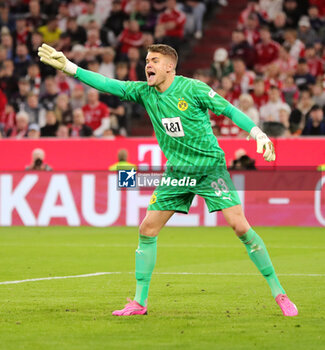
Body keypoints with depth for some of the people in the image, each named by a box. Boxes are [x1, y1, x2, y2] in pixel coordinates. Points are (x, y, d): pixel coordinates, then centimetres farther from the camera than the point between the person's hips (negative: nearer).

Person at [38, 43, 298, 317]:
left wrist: (259, 134, -19)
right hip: (176, 172, 5)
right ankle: (140, 302, 10)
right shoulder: (144, 92, 1)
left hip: (210, 168, -5)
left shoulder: (192, 89, -13)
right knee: (147, 229, -1)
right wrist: (68, 67, -6)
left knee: (240, 226, -15)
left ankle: (278, 293, -6)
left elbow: (228, 110, -10)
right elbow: (108, 85, 0)